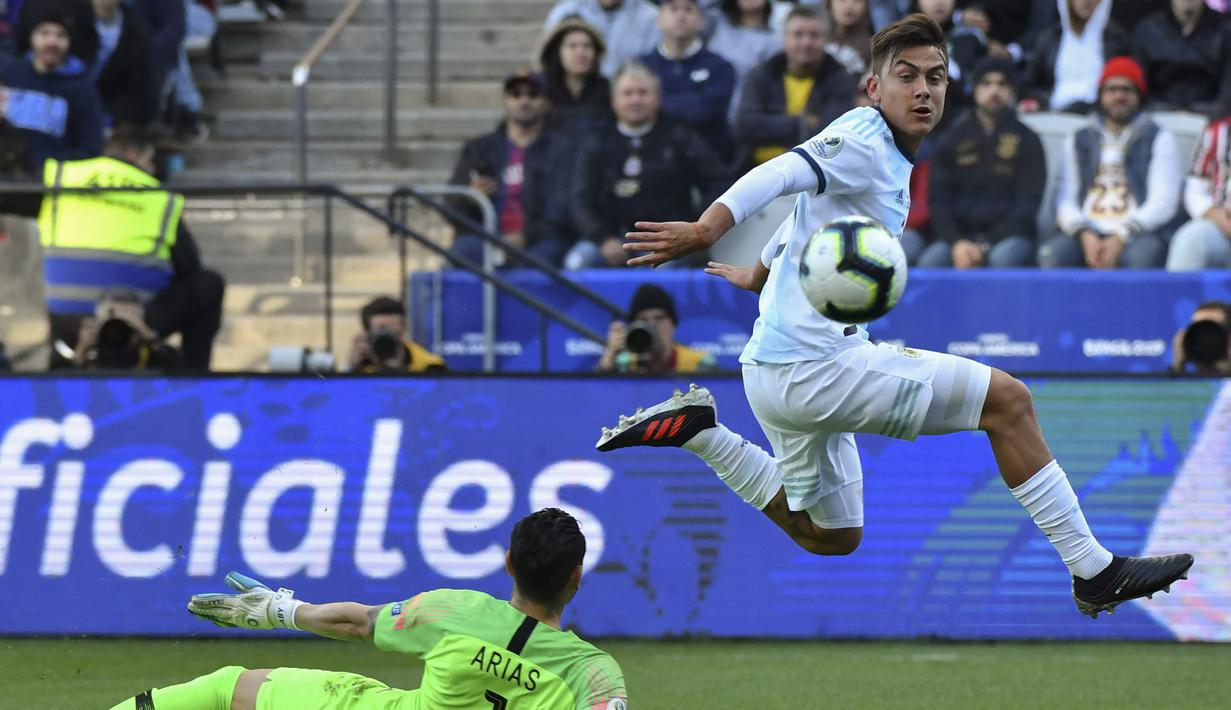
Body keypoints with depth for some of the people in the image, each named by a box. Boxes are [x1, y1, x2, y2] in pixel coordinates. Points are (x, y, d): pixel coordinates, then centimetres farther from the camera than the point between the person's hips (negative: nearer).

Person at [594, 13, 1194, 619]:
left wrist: (759, 273, 49)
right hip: (814, 364, -10)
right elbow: (780, 176, -29)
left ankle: (697, 430, 20)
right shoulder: (863, 137, -12)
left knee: (833, 538, 26)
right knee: (1007, 399, -10)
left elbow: (807, 212, 32)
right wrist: (706, 229, -47)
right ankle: (1094, 573, -8)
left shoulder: (891, 159, 16)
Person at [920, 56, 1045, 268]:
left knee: (1005, 258, -37)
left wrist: (988, 246, -13)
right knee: (931, 260, -31)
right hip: (959, 233, 2)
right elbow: (938, 198, 8)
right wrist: (956, 242, -12)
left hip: (1008, 235, -2)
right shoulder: (954, 138, 14)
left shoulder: (1026, 141, 8)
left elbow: (1028, 202, 0)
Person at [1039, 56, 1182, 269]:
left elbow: (1163, 203, 2)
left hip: (1137, 236, -2)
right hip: (1087, 235, 2)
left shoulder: (1158, 139, 13)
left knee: (1143, 253, -38)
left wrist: (1120, 238, -12)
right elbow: (1065, 201, 12)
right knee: (1051, 253, -31)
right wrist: (1085, 235, -10)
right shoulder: (1078, 142, 21)